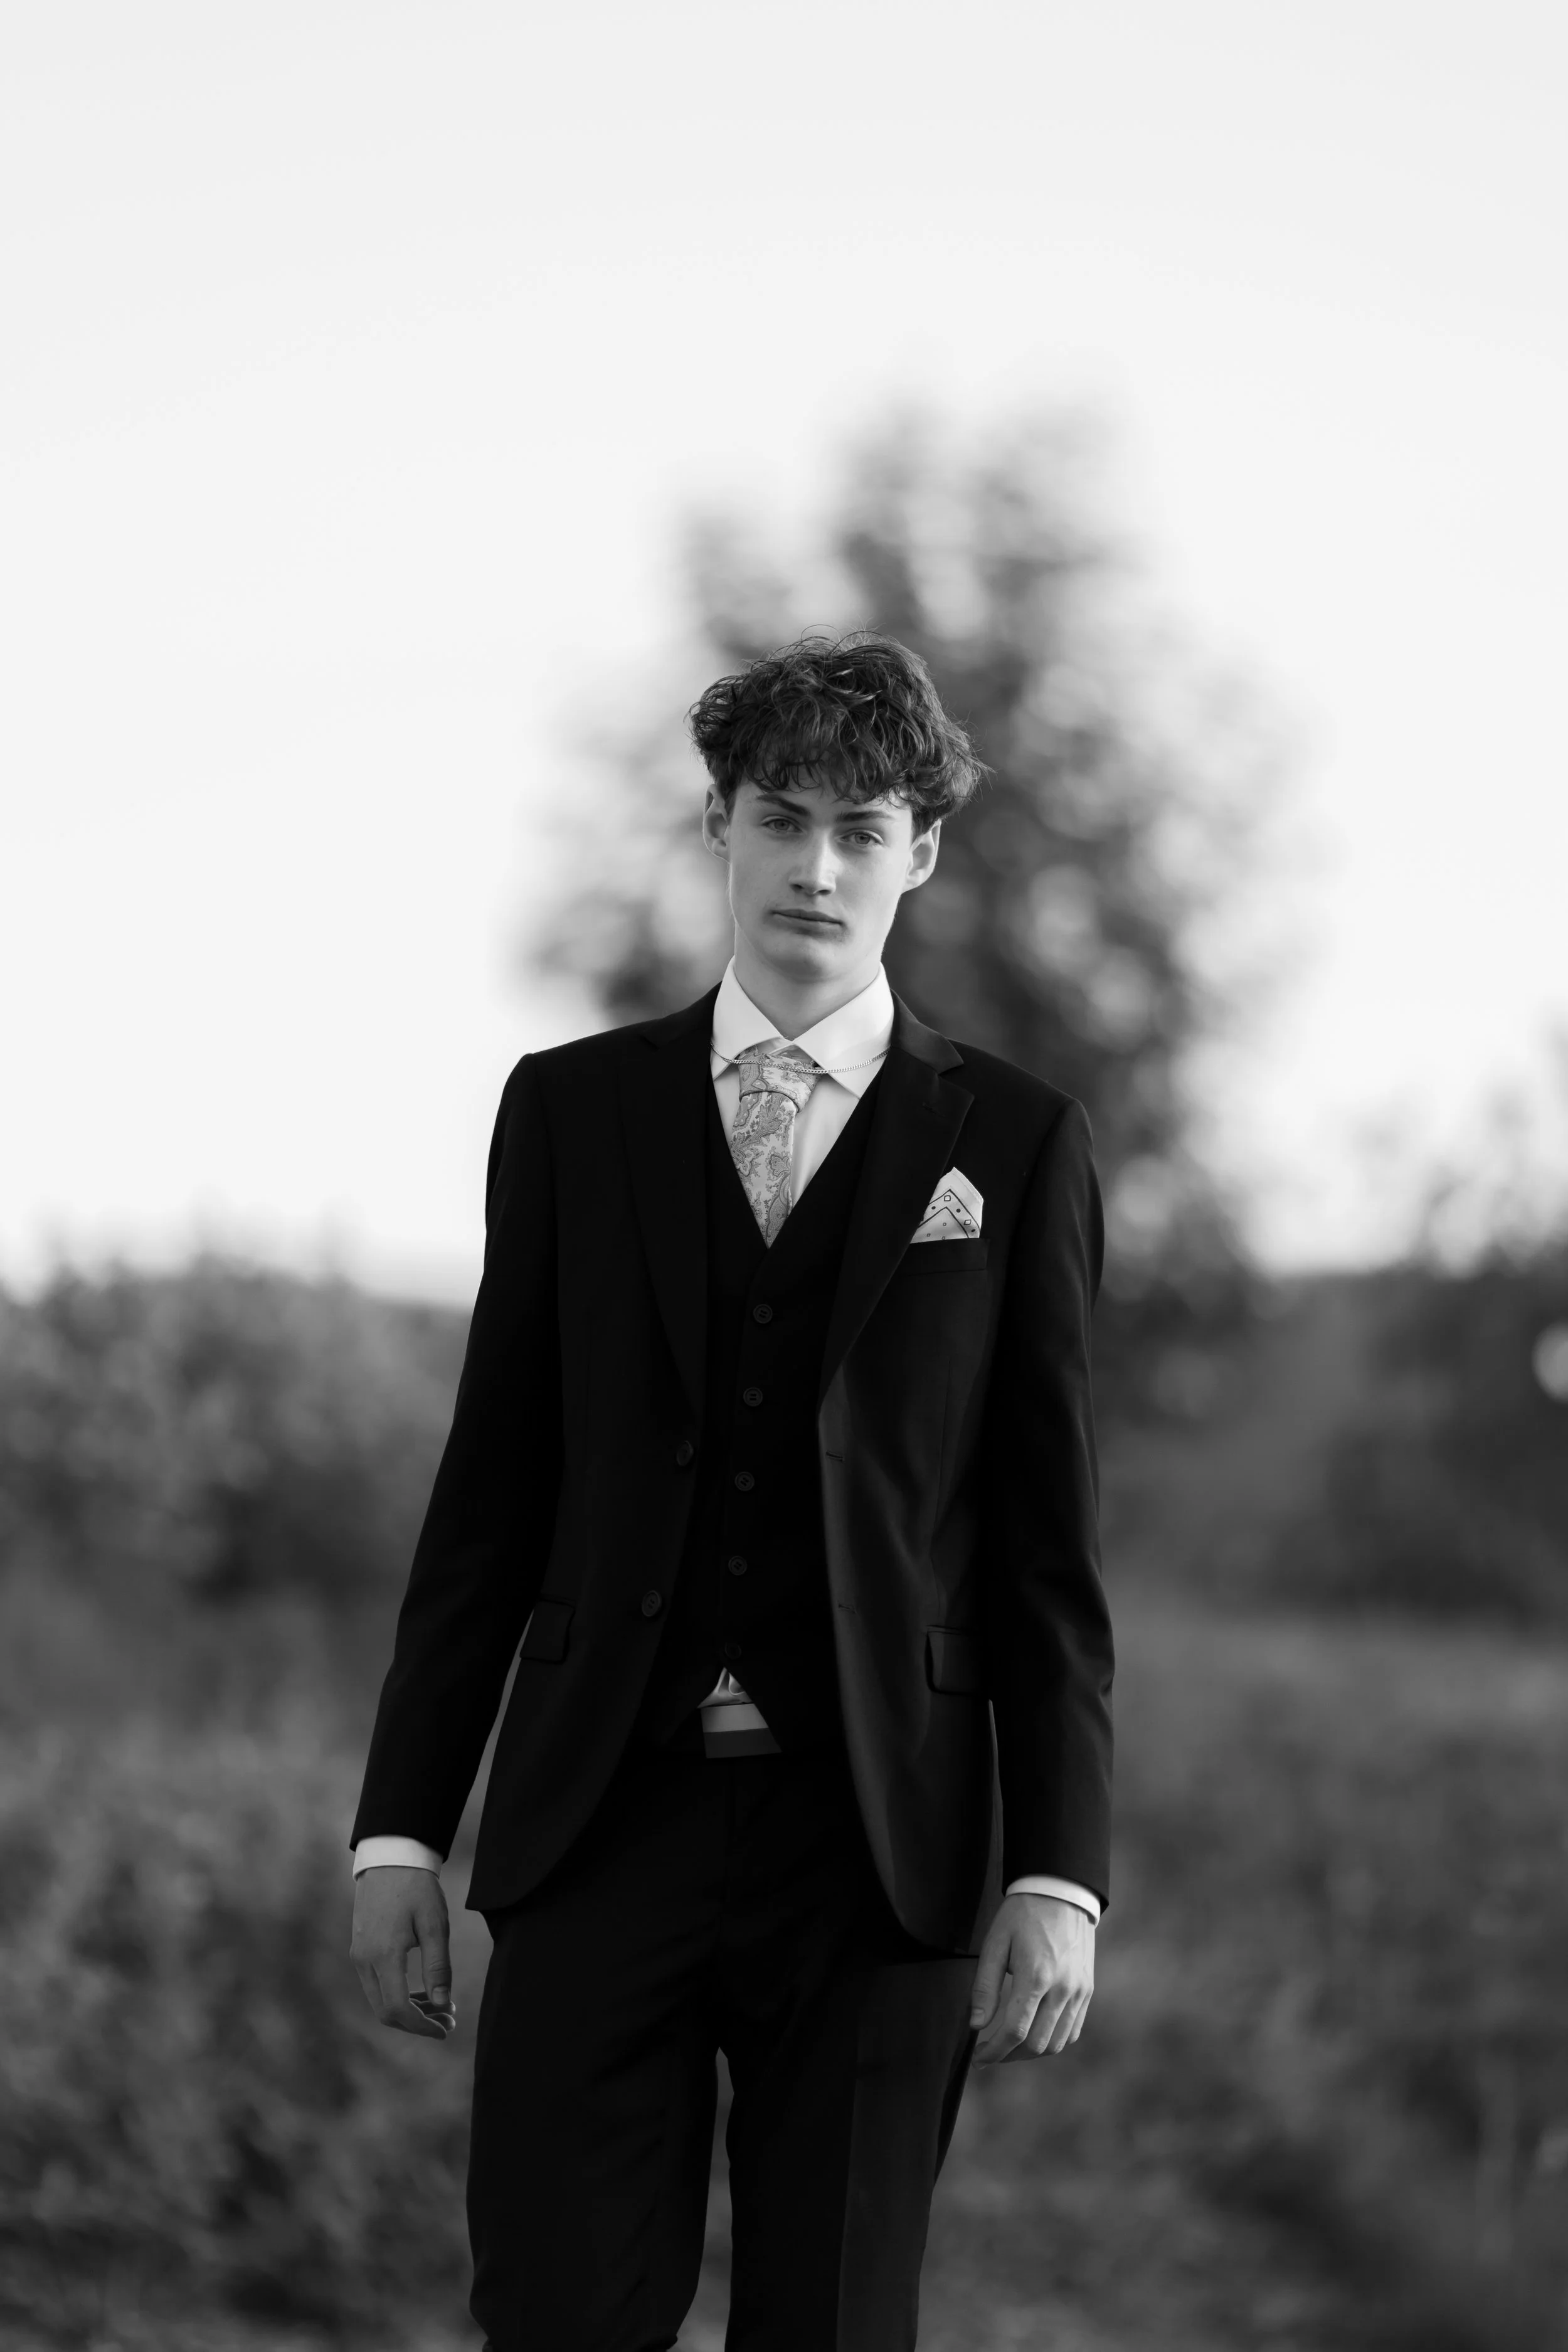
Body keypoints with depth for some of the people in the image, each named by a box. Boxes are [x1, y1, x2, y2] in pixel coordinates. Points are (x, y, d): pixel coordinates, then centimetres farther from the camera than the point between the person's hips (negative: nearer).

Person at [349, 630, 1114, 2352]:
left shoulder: (1012, 1144, 5)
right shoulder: (571, 1111, 8)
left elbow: (1046, 1540, 3)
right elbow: (492, 1489, 8)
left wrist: (1058, 1876, -4)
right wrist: (400, 1825, 3)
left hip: (873, 1855, -1)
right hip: (606, 1824, 1)